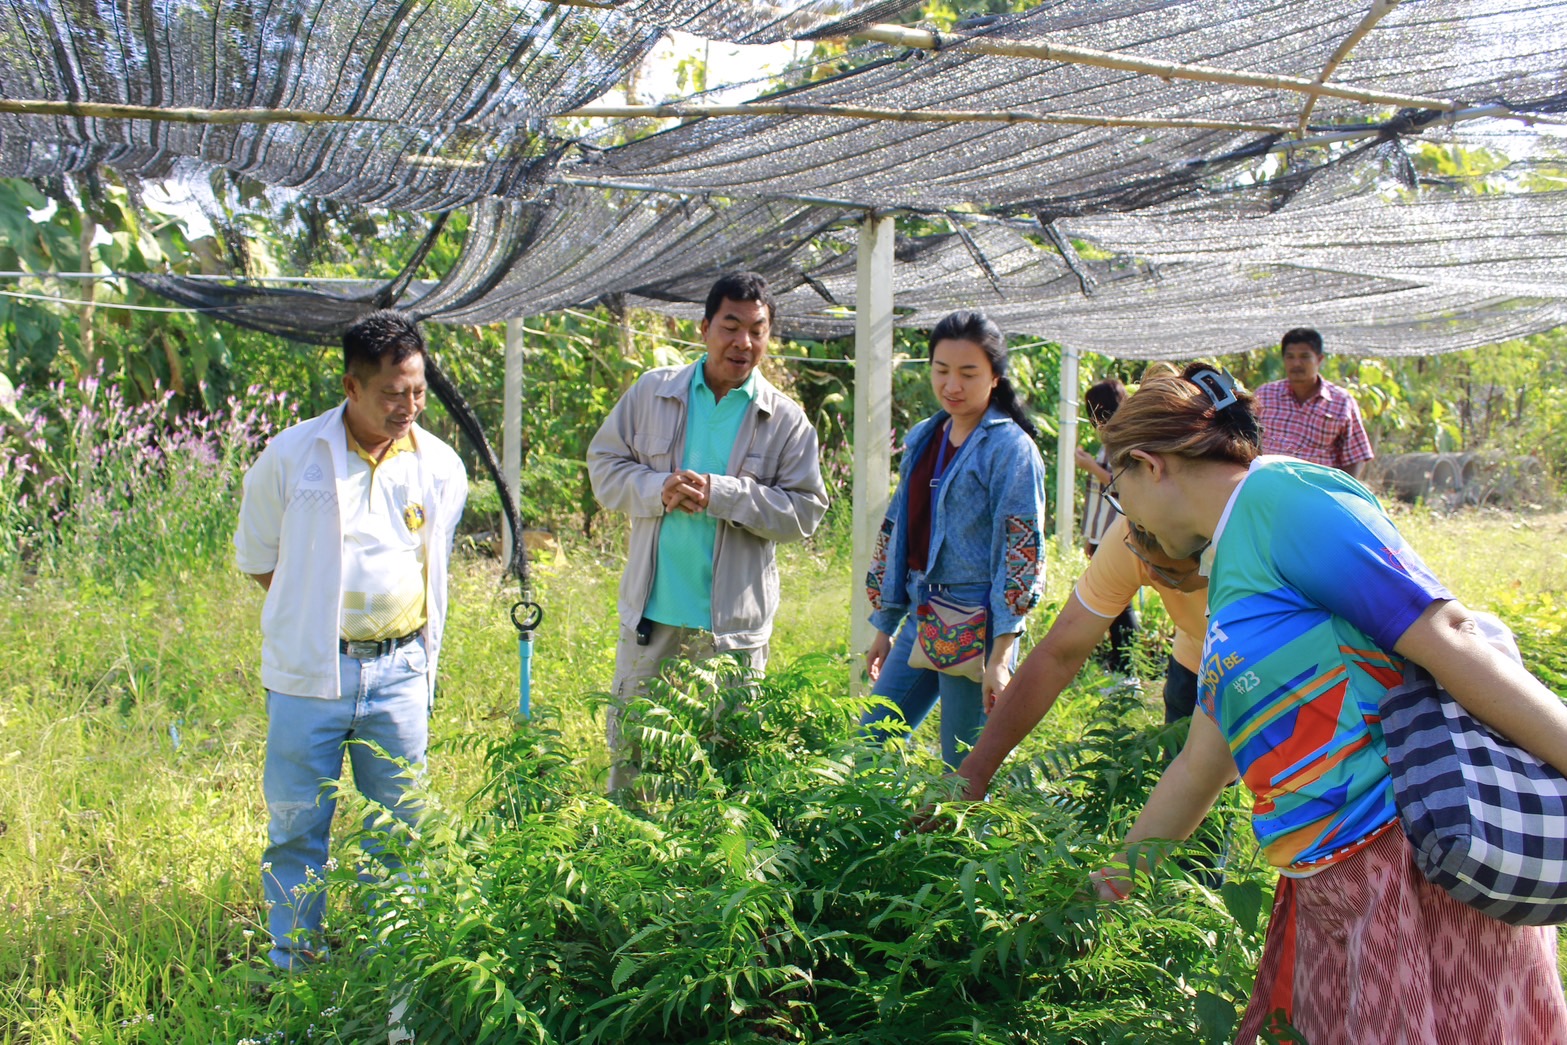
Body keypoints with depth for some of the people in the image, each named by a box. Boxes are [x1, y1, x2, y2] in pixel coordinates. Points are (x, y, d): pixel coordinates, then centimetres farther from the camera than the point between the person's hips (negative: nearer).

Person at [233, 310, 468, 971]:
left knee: (396, 826, 9)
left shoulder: (440, 466, 2)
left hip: (398, 673, 2)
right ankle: (293, 967, 19)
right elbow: (257, 556, 9)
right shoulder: (289, 457, -4)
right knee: (297, 826, 4)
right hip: (307, 672, -2)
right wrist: (313, 615, 4)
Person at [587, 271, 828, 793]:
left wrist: (721, 495, -17)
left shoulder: (787, 420, -1)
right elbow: (604, 465, 6)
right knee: (629, 744, 12)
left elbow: (805, 510, -5)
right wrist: (657, 490, -14)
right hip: (651, 612, 1)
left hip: (733, 623, -1)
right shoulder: (652, 392, 4)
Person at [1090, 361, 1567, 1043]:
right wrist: (1112, 879, 30)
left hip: (1426, 872, -9)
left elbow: (1446, 637, -19)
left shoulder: (1275, 492, -11)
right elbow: (1199, 767, 24)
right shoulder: (1228, 571, 19)